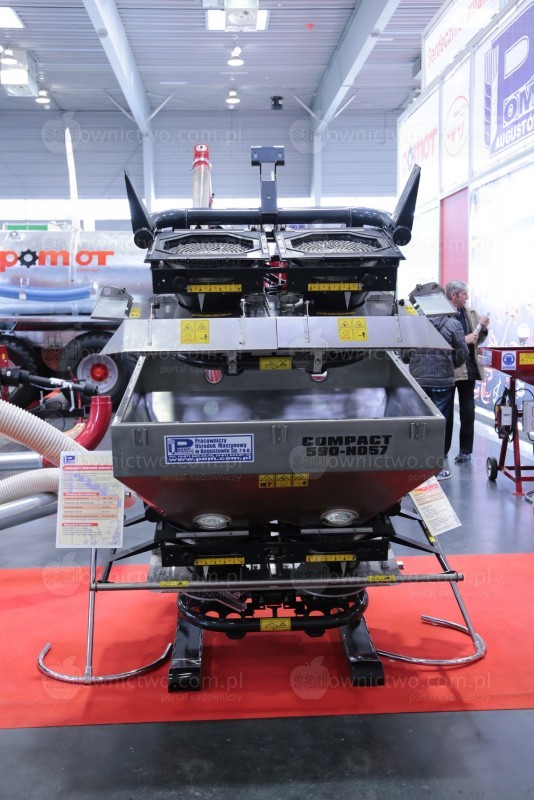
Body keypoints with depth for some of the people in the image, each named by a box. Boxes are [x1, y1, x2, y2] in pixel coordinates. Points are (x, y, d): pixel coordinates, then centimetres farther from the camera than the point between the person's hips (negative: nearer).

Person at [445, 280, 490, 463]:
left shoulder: (471, 313, 10)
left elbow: (479, 339, 16)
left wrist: (483, 328, -2)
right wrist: (464, 340, -21)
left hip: (468, 368, 5)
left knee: (468, 411, 8)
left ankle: (465, 450, 18)